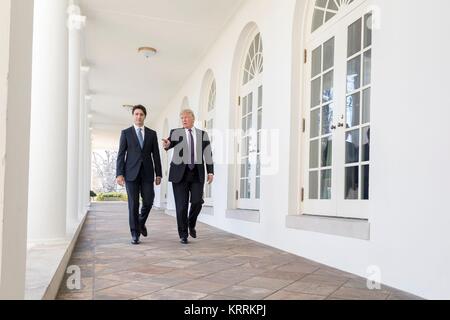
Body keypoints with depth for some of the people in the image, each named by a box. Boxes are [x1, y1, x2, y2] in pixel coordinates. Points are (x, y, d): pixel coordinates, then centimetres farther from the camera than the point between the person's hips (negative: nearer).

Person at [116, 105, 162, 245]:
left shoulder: (152, 134, 11)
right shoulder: (126, 133, 6)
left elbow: (156, 155, 9)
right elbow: (121, 154, 2)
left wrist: (158, 174, 4)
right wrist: (120, 174, -8)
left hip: (147, 173, 2)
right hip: (131, 173, -2)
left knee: (148, 201, -2)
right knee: (133, 204, -2)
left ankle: (141, 222, 27)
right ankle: (135, 234, 7)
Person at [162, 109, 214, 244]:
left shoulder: (203, 134, 12)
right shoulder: (176, 132, 5)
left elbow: (208, 154, 9)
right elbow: (170, 142, -14)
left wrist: (210, 172, 0)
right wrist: (167, 145, -39)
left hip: (197, 173, 1)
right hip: (180, 172, -1)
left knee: (197, 201, -10)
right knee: (181, 204, -1)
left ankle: (191, 224, 20)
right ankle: (183, 235, 11)